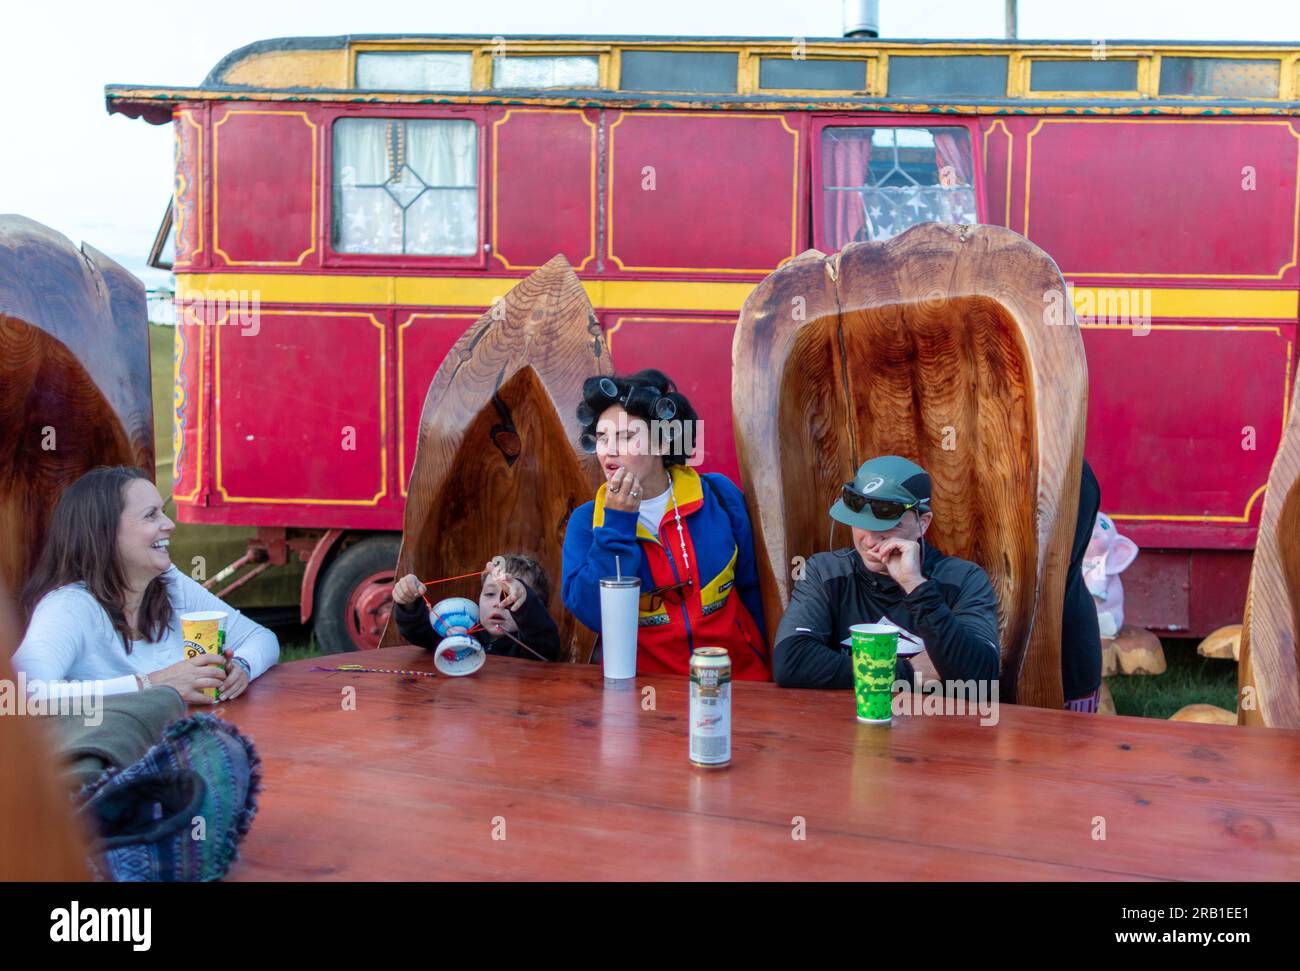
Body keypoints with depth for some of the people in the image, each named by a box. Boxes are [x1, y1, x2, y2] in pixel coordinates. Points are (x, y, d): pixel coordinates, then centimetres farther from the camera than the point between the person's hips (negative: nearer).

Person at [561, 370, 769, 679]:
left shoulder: (718, 495, 1)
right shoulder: (586, 522, -1)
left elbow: (749, 589, 10)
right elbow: (591, 614, -13)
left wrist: (765, 663, 14)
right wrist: (617, 524, -14)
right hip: (644, 686, -1)